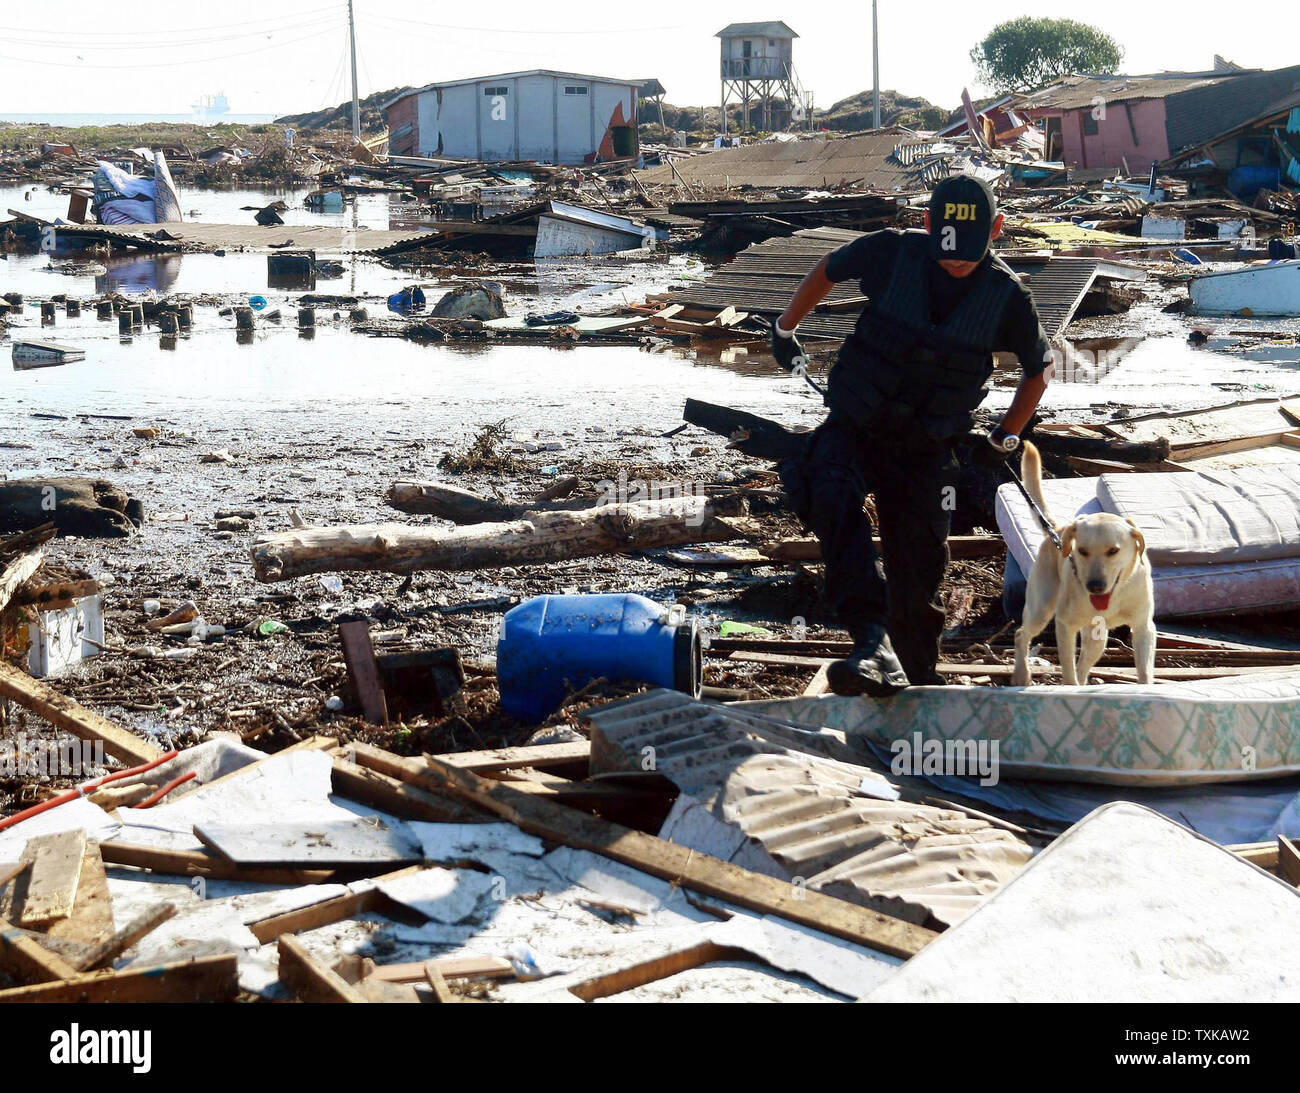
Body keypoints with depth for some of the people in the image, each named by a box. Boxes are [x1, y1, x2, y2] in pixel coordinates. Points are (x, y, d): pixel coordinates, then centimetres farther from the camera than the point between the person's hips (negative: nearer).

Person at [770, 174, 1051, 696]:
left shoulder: (1007, 296, -7)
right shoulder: (891, 253, -11)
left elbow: (1038, 370, 12)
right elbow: (827, 270, 11)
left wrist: (1005, 438, 14)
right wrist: (785, 329, 20)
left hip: (926, 451, 2)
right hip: (854, 426, -1)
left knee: (918, 571, 4)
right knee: (833, 498, -33)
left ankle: (917, 674, 29)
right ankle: (873, 643, -44)